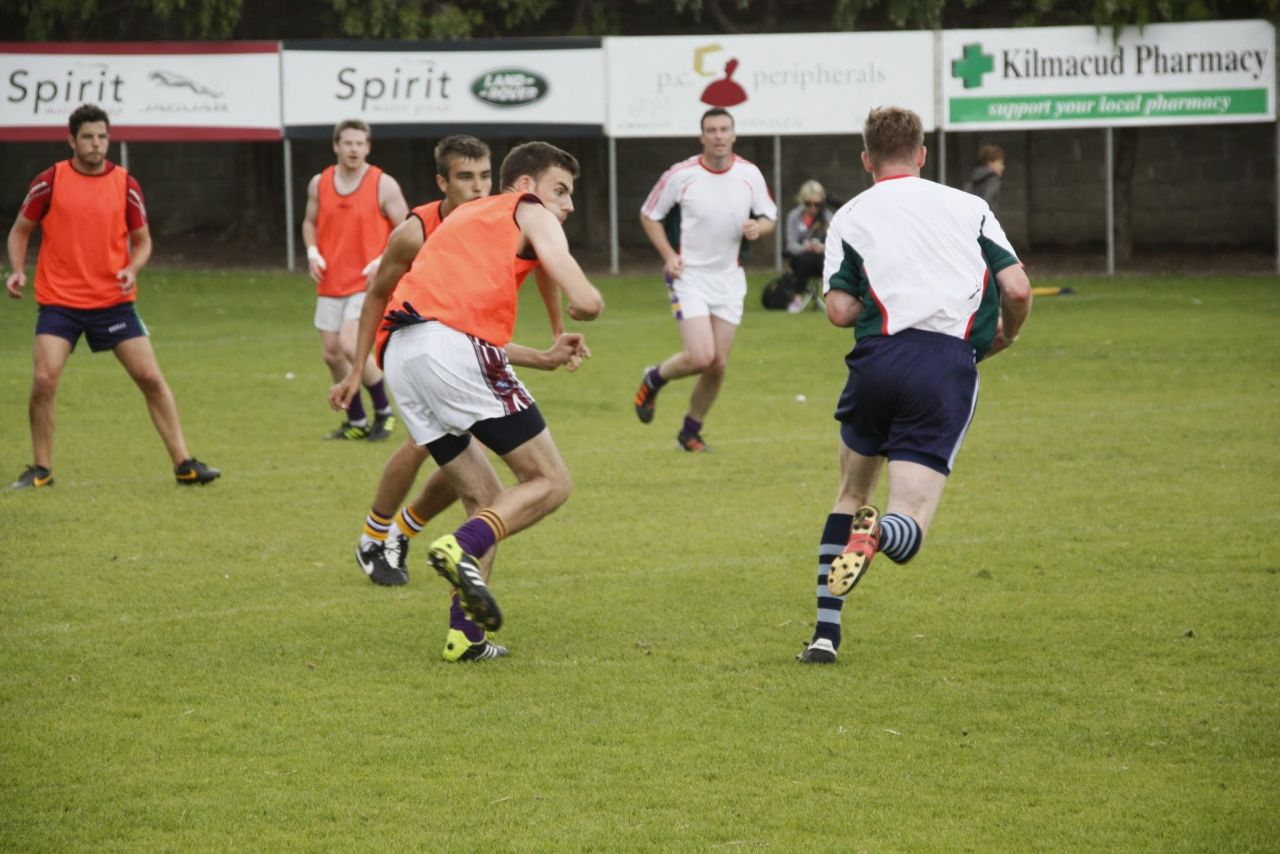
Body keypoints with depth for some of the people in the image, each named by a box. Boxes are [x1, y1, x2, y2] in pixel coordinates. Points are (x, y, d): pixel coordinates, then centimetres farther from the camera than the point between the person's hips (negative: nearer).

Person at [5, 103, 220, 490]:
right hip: (59, 300, -1)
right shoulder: (50, 181, -3)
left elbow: (142, 240, 11)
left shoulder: (125, 185, 1)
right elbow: (20, 230, 9)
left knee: (151, 378, -3)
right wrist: (17, 270, -9)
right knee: (44, 380, -14)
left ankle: (184, 464, 5)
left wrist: (132, 270, -10)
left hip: (113, 300, 1)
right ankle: (41, 470, 4)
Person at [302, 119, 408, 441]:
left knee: (350, 346, -21)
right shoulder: (319, 184, 5)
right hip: (330, 284, 5)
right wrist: (312, 253, 0)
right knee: (332, 354, 5)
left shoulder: (384, 185, -8)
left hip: (367, 283, -5)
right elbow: (310, 223, 19)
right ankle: (356, 422, 21)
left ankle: (383, 412, -2)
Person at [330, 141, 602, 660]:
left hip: (399, 350, 7)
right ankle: (462, 549, -24)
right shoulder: (531, 214, 14)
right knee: (550, 482, 0)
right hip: (455, 348, -7)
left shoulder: (466, 216, 36)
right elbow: (586, 301, 2)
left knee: (488, 501, 16)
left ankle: (465, 633, 3)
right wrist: (583, 306, 24)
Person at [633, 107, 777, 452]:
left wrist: (758, 227, -13)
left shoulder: (750, 175, -1)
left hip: (729, 278, 4)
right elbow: (649, 215, 2)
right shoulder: (681, 175, -10)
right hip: (690, 276, -4)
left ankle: (691, 432, 24)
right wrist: (668, 255, -10)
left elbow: (769, 217, 11)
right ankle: (654, 379, 14)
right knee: (700, 357, -18)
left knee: (718, 365, 4)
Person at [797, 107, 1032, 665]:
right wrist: (1007, 334, 28)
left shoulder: (850, 217, 14)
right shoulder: (968, 206, 16)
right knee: (909, 527, -2)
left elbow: (840, 311, 2)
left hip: (878, 356, 1)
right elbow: (1017, 289, 6)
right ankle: (876, 535, -39)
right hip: (949, 365, -1)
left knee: (851, 495, 24)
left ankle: (826, 632, 16)